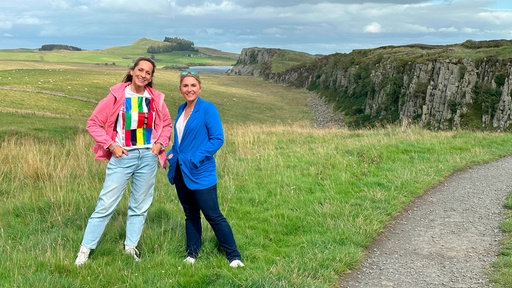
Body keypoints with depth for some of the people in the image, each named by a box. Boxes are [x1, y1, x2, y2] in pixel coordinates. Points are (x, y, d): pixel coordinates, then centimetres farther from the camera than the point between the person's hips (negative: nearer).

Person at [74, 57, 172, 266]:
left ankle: (130, 248, 23)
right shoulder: (117, 96, -4)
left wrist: (160, 143, 2)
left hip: (148, 157, 3)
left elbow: (167, 125, 19)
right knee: (106, 204, -4)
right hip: (122, 157, -3)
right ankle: (85, 250, 5)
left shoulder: (156, 99, 5)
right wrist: (111, 145, -9)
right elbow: (93, 123, -2)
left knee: (140, 206, 10)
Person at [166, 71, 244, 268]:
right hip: (181, 171, 7)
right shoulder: (181, 109, 10)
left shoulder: (208, 108, -11)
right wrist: (171, 154, 4)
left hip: (200, 173, -7)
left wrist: (196, 159, -20)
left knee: (213, 215, -4)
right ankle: (192, 253, 27)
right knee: (190, 214, 16)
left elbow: (218, 139, -15)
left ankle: (234, 256, 6)